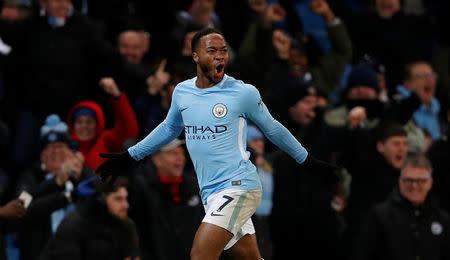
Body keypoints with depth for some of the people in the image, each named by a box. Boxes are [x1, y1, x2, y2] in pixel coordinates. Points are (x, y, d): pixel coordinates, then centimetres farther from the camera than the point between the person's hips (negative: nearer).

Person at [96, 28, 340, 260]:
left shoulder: (244, 93, -4)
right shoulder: (181, 92, 9)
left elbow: (272, 128, 11)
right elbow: (169, 128, 29)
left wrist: (309, 161, 20)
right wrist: (129, 157, 32)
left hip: (238, 186, -6)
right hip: (212, 195, 6)